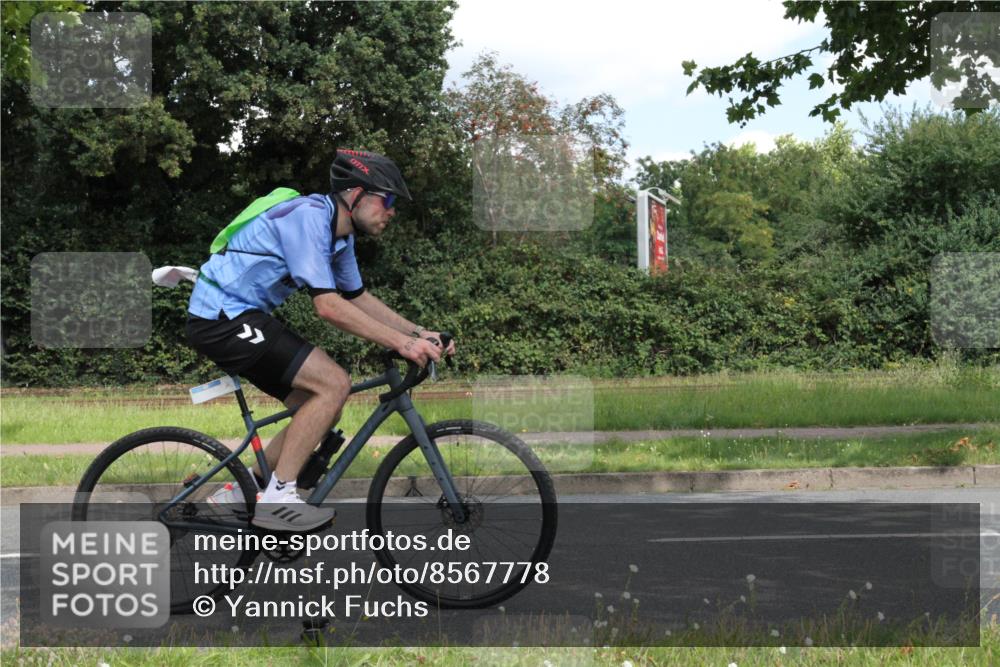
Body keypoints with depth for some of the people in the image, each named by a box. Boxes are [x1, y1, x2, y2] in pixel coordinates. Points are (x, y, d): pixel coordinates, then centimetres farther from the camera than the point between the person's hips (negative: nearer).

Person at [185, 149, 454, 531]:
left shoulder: (339, 234, 11)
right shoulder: (308, 216, -20)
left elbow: (358, 298, 22)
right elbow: (327, 305, -25)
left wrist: (419, 333, 10)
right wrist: (401, 343, -25)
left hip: (241, 319, 10)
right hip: (223, 317, -10)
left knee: (323, 410, 9)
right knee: (334, 384, -18)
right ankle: (278, 497, -14)